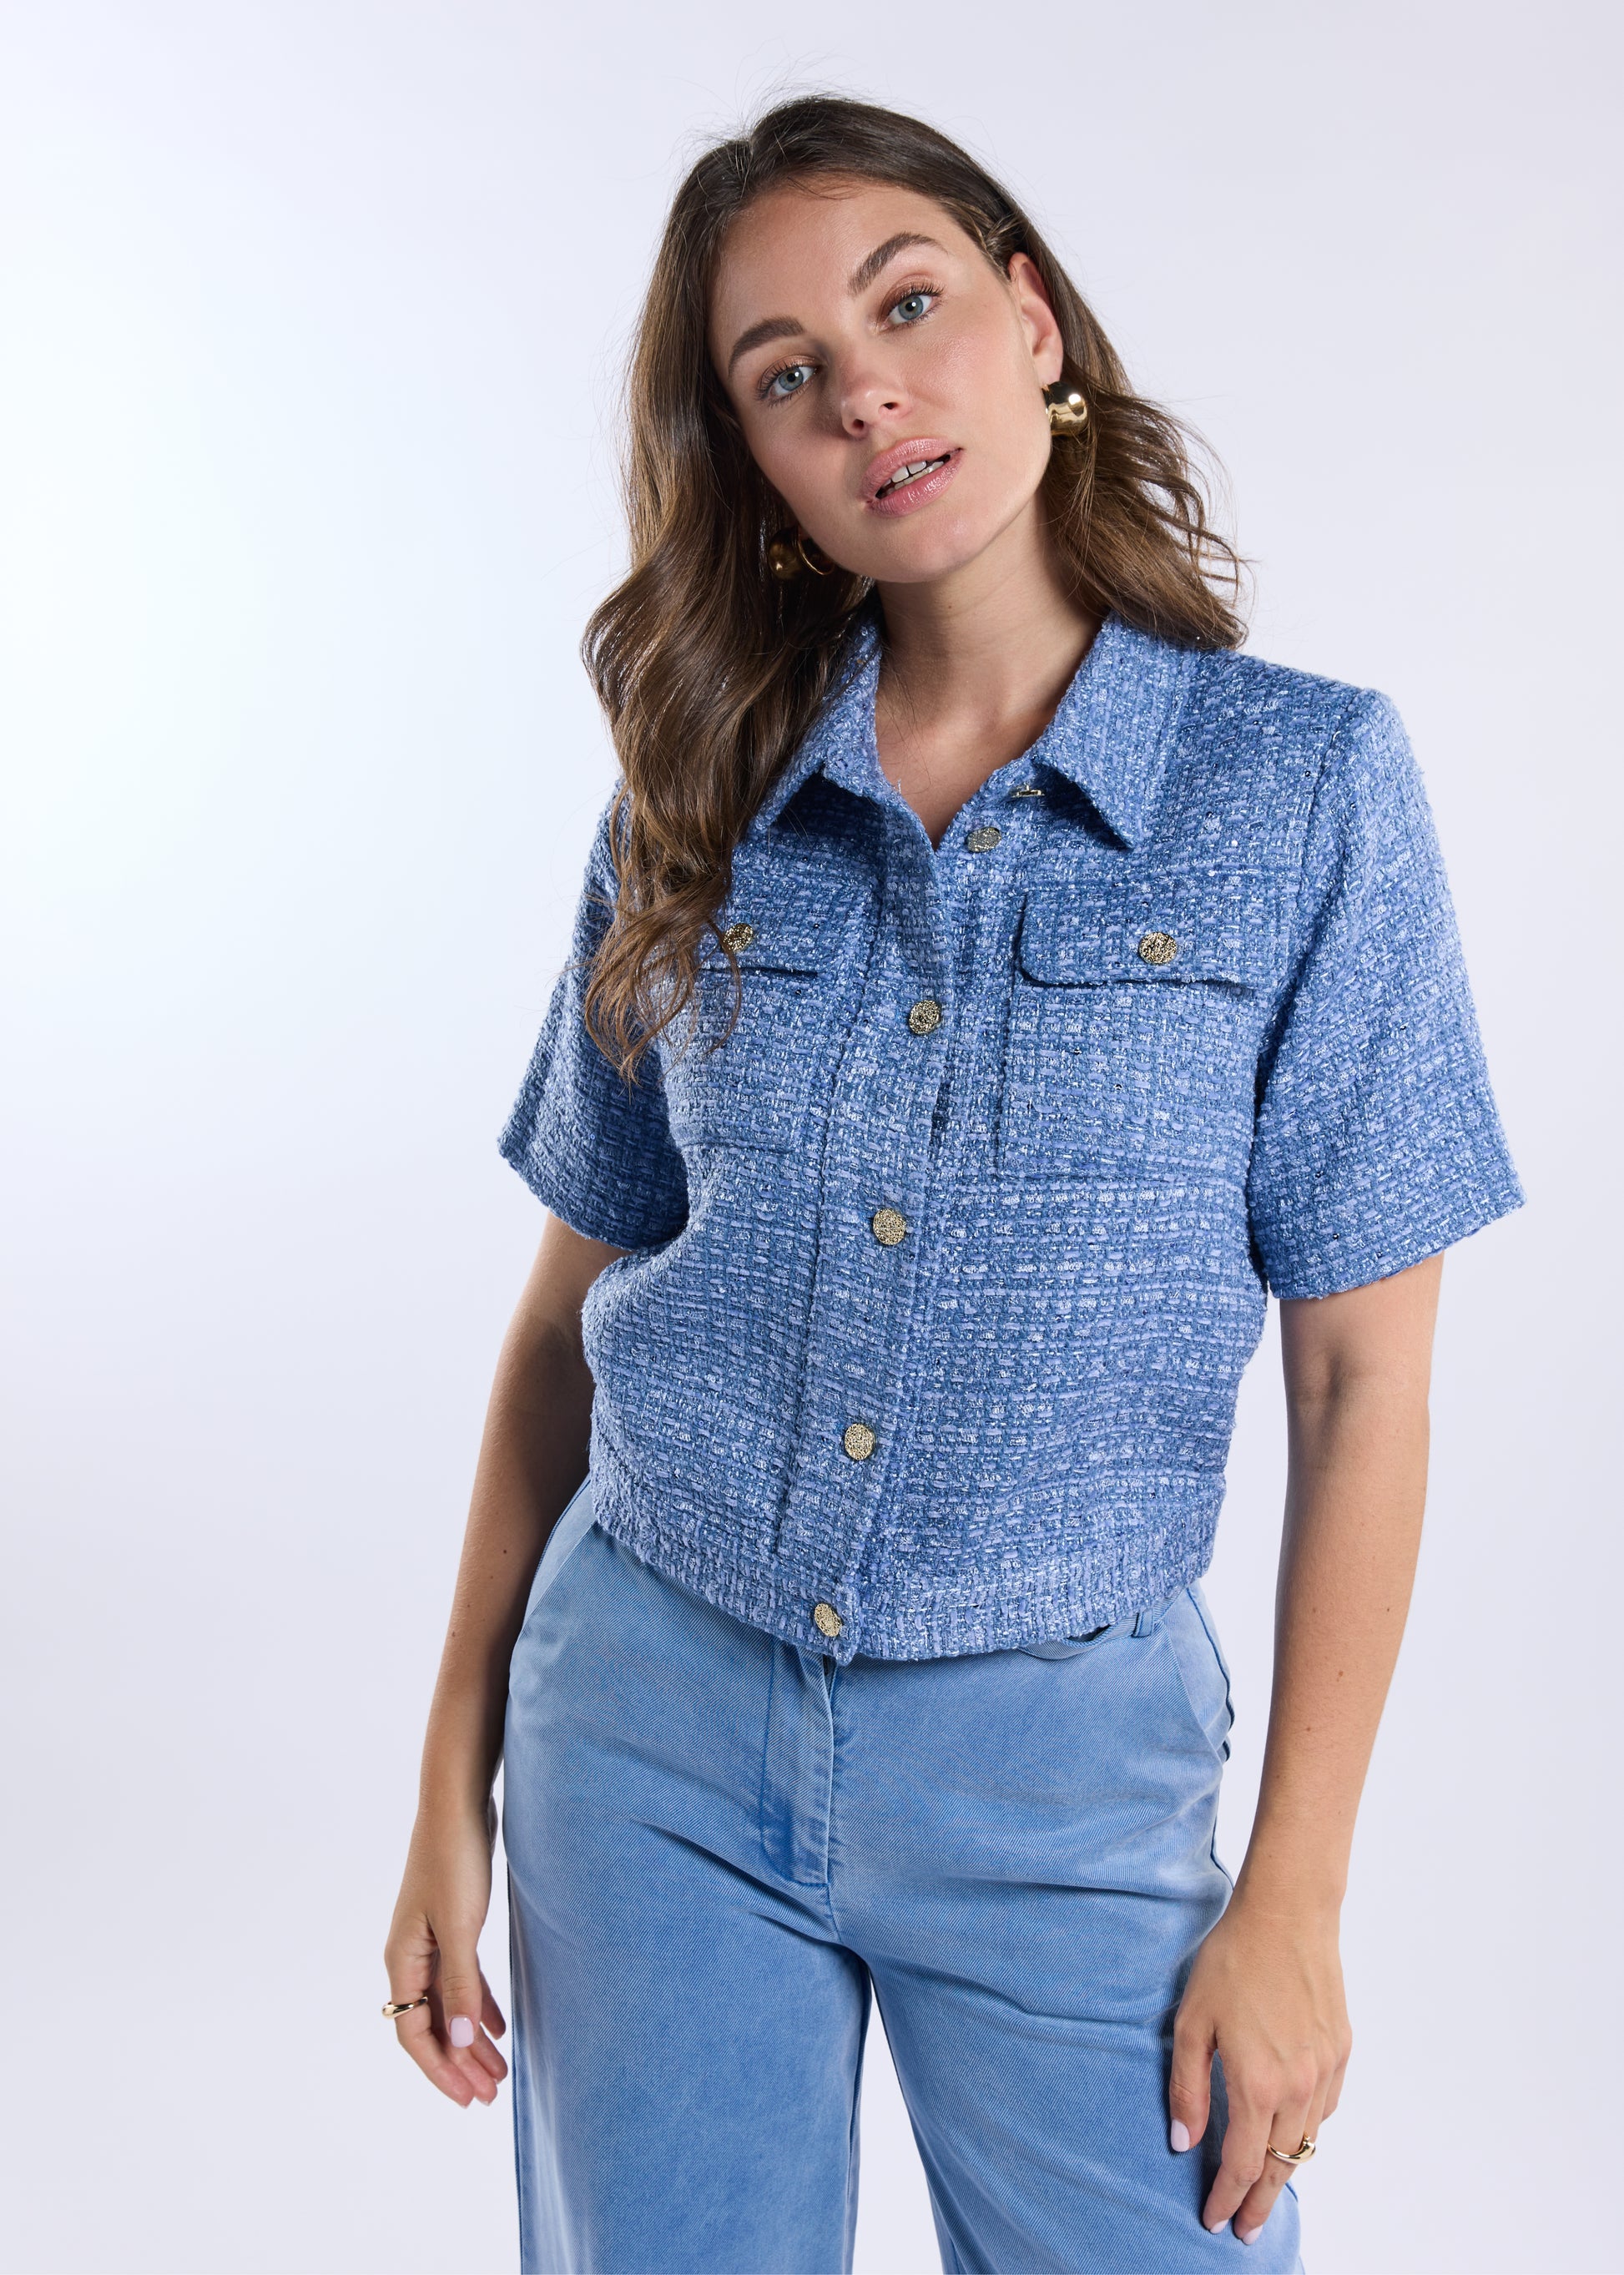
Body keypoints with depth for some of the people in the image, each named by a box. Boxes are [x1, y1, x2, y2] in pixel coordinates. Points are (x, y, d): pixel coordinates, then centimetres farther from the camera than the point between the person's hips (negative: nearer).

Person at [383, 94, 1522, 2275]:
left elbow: (1362, 1377, -6)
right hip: (653, 1711, 3)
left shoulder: (1305, 782, -7)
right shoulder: (695, 810, 1)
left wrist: (1293, 1897, -7)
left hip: (1058, 1765, -2)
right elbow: (572, 1312, 6)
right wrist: (455, 1785, 7)